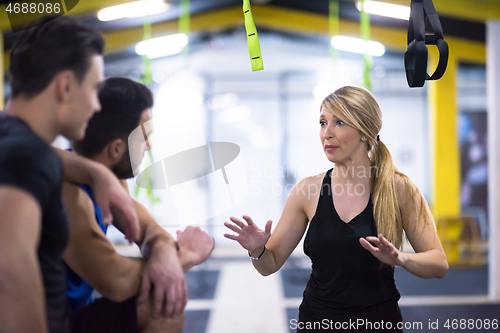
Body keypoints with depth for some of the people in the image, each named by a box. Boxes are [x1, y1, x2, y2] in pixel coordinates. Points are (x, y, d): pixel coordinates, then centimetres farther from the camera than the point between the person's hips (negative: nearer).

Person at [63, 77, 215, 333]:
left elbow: (142, 223, 7)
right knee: (163, 308, -17)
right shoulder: (66, 193, -26)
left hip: (73, 309, 8)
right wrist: (185, 256, -14)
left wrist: (165, 248, -17)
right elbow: (116, 282, -30)